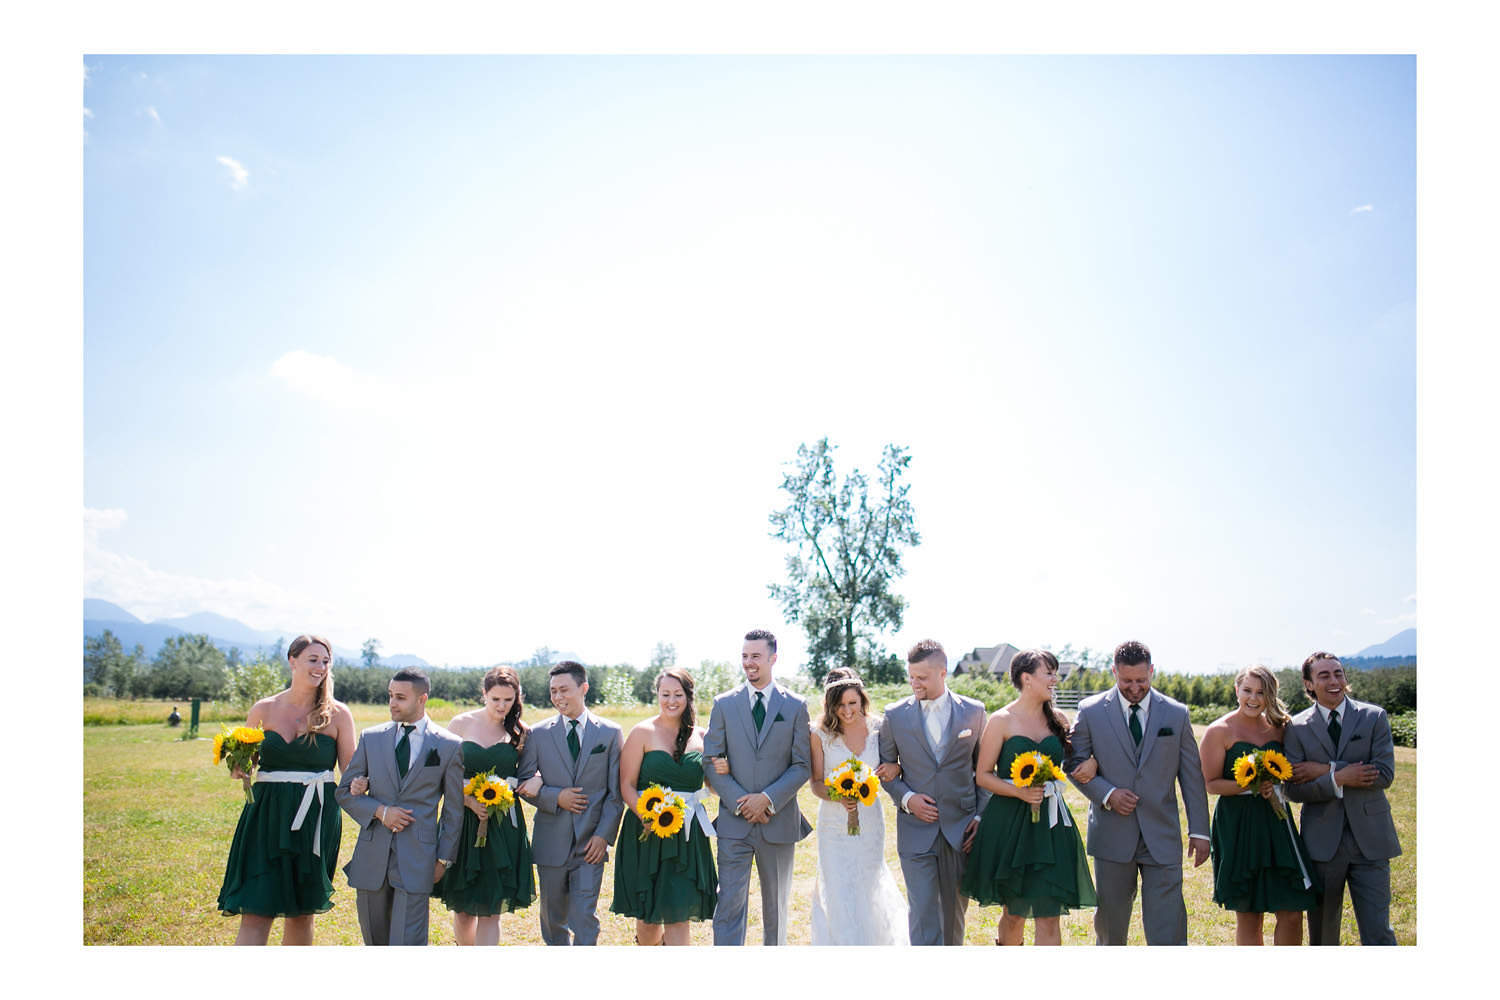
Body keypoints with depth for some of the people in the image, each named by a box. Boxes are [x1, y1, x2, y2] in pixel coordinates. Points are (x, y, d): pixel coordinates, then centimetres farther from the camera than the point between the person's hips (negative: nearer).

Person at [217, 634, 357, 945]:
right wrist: (239, 770, -7)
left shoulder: (337, 714, 0)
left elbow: (350, 770, 3)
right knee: (255, 914, -6)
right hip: (266, 817, 1)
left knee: (301, 913, 11)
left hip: (314, 820, 0)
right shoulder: (263, 709, 4)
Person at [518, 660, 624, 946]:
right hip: (551, 843, 2)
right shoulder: (539, 734, 2)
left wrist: (604, 835, -9)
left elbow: (616, 791, 1)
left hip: (592, 841, -2)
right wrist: (555, 797, -12)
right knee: (553, 917, 15)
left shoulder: (610, 732, 0)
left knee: (585, 917, -6)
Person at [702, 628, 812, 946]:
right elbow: (712, 762, 0)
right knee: (728, 907, -5)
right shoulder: (724, 704, 3)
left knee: (776, 906, 14)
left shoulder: (795, 706, 2)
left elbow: (802, 765, -1)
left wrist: (767, 798, -14)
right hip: (734, 823, 0)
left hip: (779, 821, 1)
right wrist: (741, 802, -12)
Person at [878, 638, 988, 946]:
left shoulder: (973, 712, 1)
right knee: (922, 912, -5)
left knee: (954, 910, 14)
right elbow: (885, 767, 8)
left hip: (961, 829, 1)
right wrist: (906, 798, -8)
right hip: (916, 831, -1)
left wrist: (981, 814, 0)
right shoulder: (895, 715, 0)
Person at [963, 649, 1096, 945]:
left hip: (1050, 826, 3)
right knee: (1015, 912, 11)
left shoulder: (1056, 720, 8)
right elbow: (983, 775, -5)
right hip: (1009, 823, -3)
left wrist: (1091, 762, 1)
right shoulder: (1001, 720, -6)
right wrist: (1020, 792, -19)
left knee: (1049, 916, -2)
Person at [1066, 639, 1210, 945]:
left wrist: (1199, 830, 3)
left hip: (1162, 836, 0)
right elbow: (1075, 763, 3)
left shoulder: (1177, 714, 3)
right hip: (1112, 836, 0)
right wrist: (1107, 794, -12)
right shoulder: (1091, 711, -1)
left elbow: (1192, 775, 6)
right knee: (1111, 920, 12)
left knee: (1168, 926, -4)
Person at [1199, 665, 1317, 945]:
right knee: (1248, 916, 6)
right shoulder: (1219, 730, -5)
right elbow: (1211, 783, -6)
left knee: (1292, 912, 1)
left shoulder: (1278, 727, 8)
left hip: (1276, 823, 4)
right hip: (1237, 825, -4)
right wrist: (1251, 787, -20)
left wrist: (1276, 786, -2)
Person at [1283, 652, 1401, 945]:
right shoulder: (1297, 727, 0)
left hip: (1369, 838, -1)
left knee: (1378, 931, 0)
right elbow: (1294, 789, -5)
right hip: (1322, 841, 1)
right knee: (1322, 931, 13)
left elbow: (1384, 775, -10)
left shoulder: (1374, 717, 1)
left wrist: (1326, 770, -14)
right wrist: (1339, 779, -17)